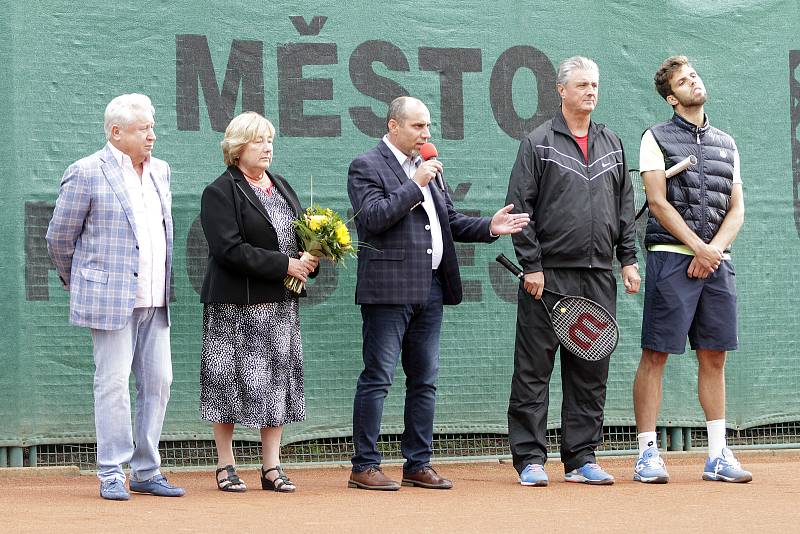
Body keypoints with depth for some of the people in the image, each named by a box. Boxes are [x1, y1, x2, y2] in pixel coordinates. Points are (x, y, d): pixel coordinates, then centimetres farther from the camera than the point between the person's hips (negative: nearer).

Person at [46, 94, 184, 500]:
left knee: (158, 382, 5)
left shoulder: (160, 171, 14)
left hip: (154, 299, 6)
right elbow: (59, 237, 0)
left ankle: (146, 471, 14)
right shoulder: (86, 173, -6)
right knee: (113, 383, -5)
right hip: (110, 298, -6)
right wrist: (79, 284, 8)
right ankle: (112, 474, 1)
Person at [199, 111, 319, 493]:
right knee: (231, 382, -2)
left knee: (278, 382, 5)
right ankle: (226, 467, 7)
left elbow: (303, 234, 20)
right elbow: (229, 249, -18)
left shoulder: (282, 187, 16)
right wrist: (283, 265, -19)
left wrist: (310, 259, -4)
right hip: (236, 304, -7)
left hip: (280, 304, 7)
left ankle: (272, 467, 10)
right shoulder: (220, 193, -7)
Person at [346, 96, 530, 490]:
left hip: (431, 289, 8)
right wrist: (415, 185, -16)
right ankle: (364, 466, -1)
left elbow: (451, 221, 22)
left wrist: (489, 227, 6)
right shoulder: (366, 167, -4)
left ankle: (418, 464, 16)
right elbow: (373, 218, -17)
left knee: (424, 381, 10)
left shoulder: (428, 168, 19)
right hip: (389, 290, -8)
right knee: (377, 379, -5)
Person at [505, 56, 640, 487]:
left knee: (591, 371, 6)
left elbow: (625, 206, 18)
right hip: (549, 275, -5)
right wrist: (531, 265, -10)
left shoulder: (612, 145, 16)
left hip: (598, 275, 5)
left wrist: (628, 258, 9)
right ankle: (530, 459, 1)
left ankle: (581, 458, 12)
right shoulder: (538, 144, 1)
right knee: (534, 370, -3)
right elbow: (519, 207, -4)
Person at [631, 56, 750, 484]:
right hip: (671, 257, -5)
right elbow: (659, 202, -6)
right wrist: (698, 247, -12)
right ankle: (648, 453, -3)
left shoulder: (726, 144, 17)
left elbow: (736, 209, 11)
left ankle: (717, 456, 9)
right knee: (656, 354, -6)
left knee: (714, 356, 6)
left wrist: (713, 249, -6)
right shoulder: (657, 138, 3)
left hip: (716, 261, 5)